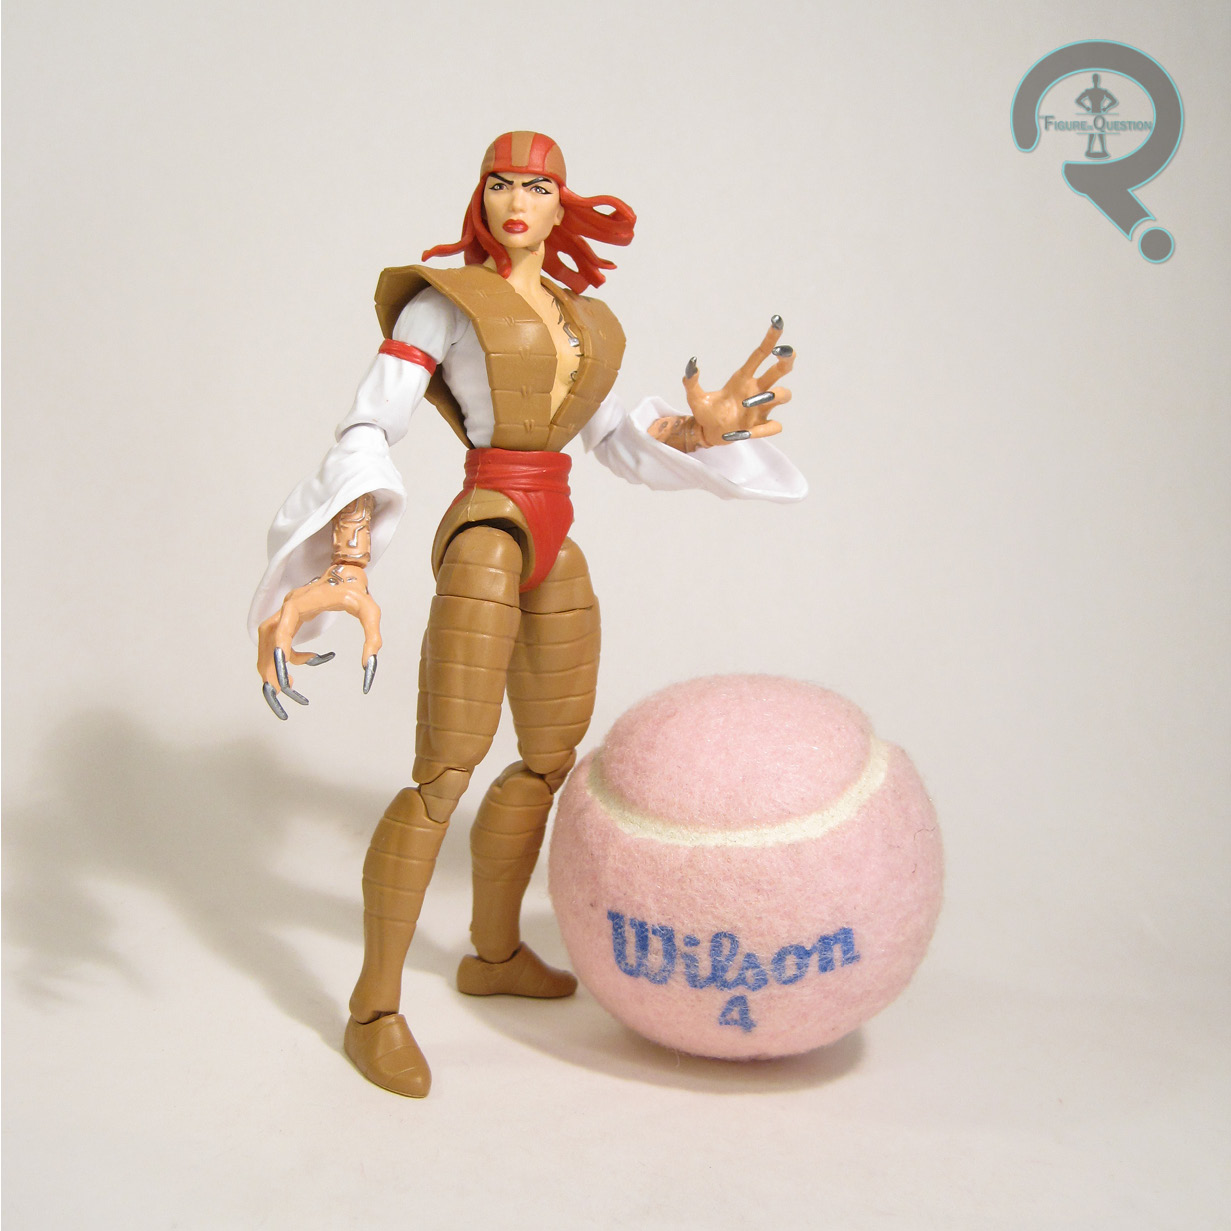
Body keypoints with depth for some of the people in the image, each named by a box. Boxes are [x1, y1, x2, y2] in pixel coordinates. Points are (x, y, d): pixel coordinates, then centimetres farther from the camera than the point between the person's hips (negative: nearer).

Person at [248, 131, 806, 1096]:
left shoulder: (583, 318, 16)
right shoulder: (442, 301, -5)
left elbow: (618, 439, 19)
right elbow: (367, 436, -16)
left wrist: (706, 427, -2)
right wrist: (349, 575, -32)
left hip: (557, 553, 8)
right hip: (484, 540, -8)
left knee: (553, 758, 15)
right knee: (445, 774, -13)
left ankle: (495, 954, 33)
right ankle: (376, 1005, 0)